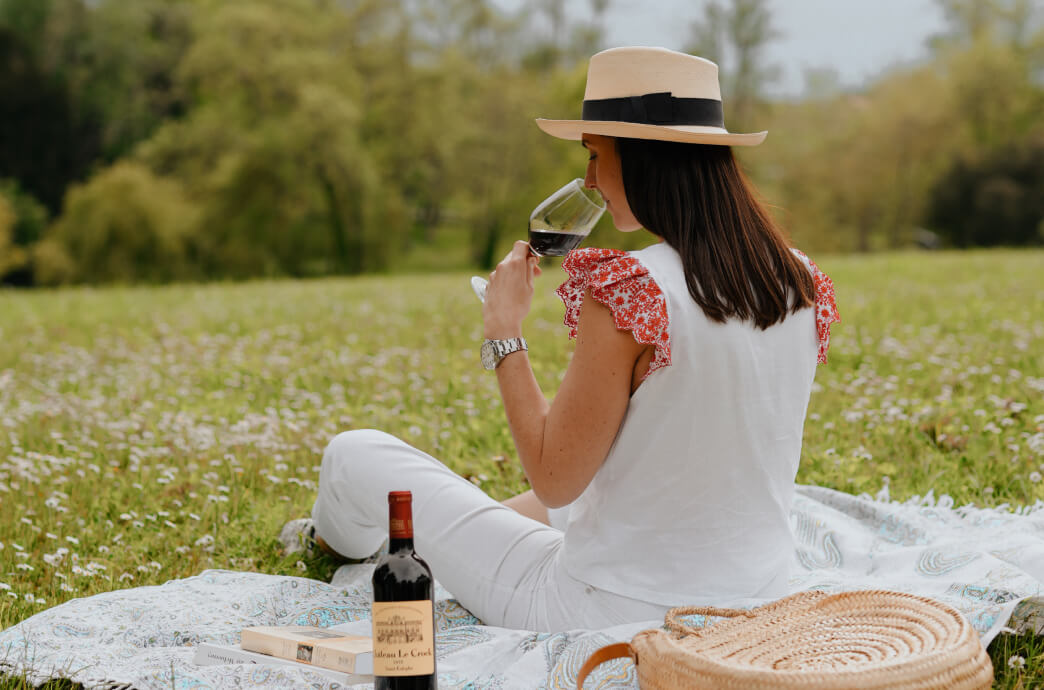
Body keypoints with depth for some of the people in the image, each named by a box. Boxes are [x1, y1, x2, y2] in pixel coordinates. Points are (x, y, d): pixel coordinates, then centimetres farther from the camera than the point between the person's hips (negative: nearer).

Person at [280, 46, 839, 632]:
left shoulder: (629, 292, -25)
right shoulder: (805, 286, -4)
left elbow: (555, 479, -17)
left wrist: (505, 330, -7)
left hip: (618, 612, -7)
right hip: (757, 601, 7)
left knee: (354, 455, 12)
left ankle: (335, 544, 48)